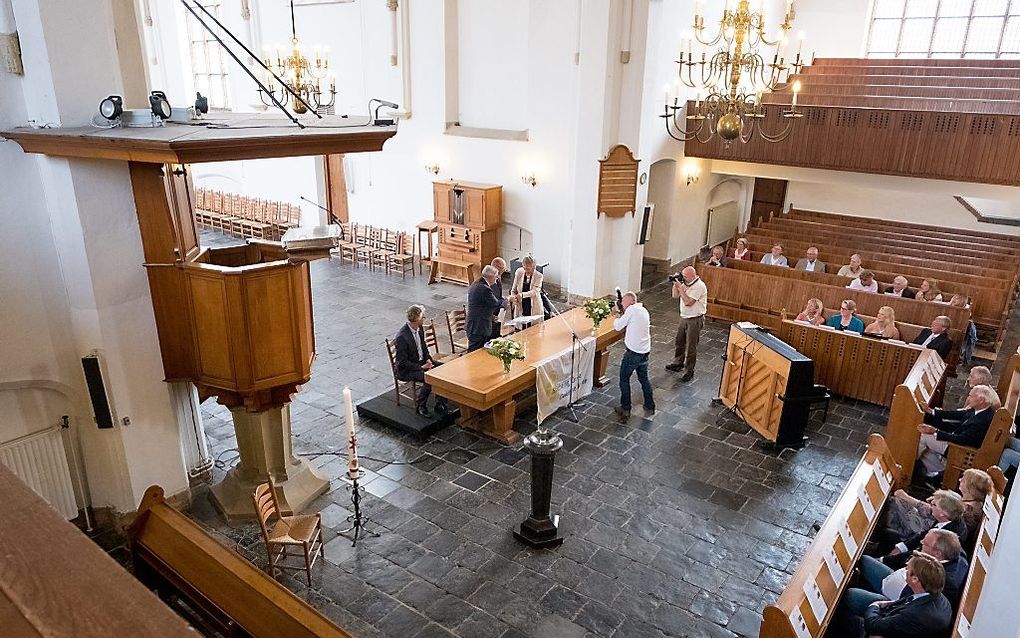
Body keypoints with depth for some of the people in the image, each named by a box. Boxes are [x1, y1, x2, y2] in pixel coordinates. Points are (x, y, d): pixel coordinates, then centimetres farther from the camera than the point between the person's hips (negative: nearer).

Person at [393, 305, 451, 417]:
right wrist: (421, 367, -23)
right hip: (406, 370, -8)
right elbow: (402, 362, -22)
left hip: (421, 362, 8)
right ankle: (420, 407, -8)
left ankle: (440, 403, -1)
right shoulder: (401, 336, -26)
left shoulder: (419, 328, 0)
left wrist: (428, 359, -3)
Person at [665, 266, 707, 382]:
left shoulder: (699, 286, -23)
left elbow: (688, 302, -28)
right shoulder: (685, 283, 3)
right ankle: (678, 364, 38)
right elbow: (675, 296, 9)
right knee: (679, 342, 20)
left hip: (695, 320, -9)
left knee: (691, 347, 0)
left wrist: (680, 287, -24)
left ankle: (689, 371, 10)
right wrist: (675, 283, -5)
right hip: (684, 318, 9)